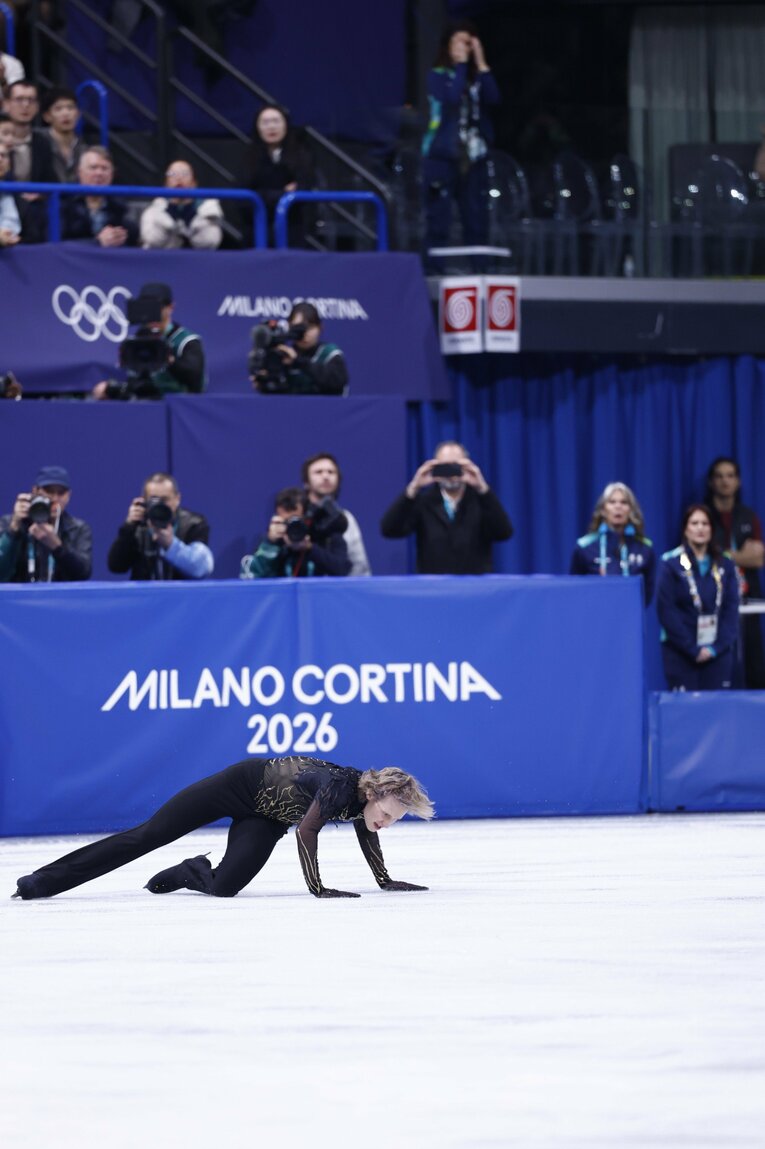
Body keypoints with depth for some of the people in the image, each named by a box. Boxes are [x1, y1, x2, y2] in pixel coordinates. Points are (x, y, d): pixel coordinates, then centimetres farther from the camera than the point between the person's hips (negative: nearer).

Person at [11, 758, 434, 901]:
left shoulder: (372, 797, -12)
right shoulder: (342, 787, -33)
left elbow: (366, 830, 8)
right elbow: (306, 832, -33)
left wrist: (385, 881, 12)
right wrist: (318, 888, -32)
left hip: (267, 818, 6)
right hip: (244, 783, -6)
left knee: (224, 886, -13)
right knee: (149, 835, -3)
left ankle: (190, 873, 24)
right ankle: (43, 881, 2)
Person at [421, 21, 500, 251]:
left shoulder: (476, 78, 11)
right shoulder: (438, 76, -1)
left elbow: (493, 98, -7)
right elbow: (453, 97, -20)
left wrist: (480, 63, -7)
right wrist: (461, 63, -12)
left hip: (472, 159, 5)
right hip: (442, 157, -5)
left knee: (477, 221, 4)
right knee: (438, 221, -6)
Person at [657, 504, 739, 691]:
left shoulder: (724, 565, 8)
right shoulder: (671, 563, -2)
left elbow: (731, 609, 5)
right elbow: (666, 611, -7)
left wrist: (716, 647, -7)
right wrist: (693, 649, -11)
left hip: (718, 652, 3)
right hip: (681, 653, -3)